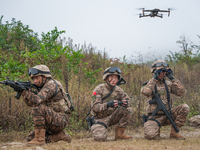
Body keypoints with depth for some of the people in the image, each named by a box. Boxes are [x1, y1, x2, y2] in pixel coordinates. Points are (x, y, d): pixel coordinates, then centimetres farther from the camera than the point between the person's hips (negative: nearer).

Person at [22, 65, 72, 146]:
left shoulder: (51, 85, -15)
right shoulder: (43, 87, 15)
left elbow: (36, 100, -28)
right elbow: (31, 103, 6)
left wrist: (24, 90, -26)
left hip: (60, 119, -10)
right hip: (52, 122, 10)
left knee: (37, 108, -28)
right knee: (30, 138, 7)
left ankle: (39, 139, -23)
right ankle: (60, 135, 11)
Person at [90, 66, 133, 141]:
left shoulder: (118, 90, 1)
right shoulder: (99, 89, -14)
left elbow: (128, 100, 4)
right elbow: (94, 107, -21)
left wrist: (126, 103, -23)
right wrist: (107, 105, -39)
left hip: (112, 116, 4)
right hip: (101, 118, -4)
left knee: (128, 110, -18)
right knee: (100, 138, -29)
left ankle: (119, 133, -8)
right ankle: (96, 129, 10)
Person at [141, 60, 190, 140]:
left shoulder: (168, 84, 10)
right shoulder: (150, 84, 0)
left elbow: (181, 92, -4)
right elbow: (145, 92, -25)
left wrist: (172, 78, -6)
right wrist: (155, 78, -21)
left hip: (167, 115, 4)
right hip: (155, 117, -3)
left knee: (185, 108, -19)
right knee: (150, 135, -31)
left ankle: (174, 132, -7)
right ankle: (156, 130, 10)